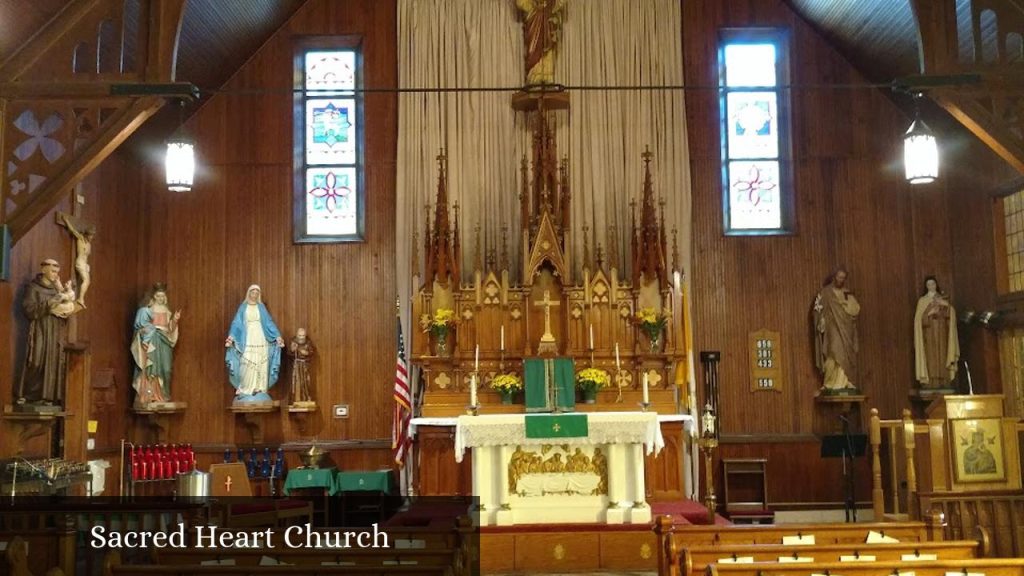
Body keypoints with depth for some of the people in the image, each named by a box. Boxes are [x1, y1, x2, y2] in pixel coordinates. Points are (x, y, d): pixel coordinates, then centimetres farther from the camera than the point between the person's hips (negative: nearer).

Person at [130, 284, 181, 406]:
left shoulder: (166, 311, 13)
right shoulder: (147, 310, -1)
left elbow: (170, 329, 11)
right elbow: (142, 327, -6)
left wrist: (175, 320, -5)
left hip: (164, 344, 5)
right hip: (152, 343, -5)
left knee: (163, 370, 1)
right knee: (151, 370, -10)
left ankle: (161, 398, 3)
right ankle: (149, 398, -11)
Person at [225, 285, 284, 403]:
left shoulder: (261, 307, 10)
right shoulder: (243, 307, 5)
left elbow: (269, 322, 7)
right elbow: (237, 323, -1)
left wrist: (278, 336, -2)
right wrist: (231, 337, -16)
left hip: (260, 340, 2)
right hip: (247, 340, -2)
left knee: (260, 364, -1)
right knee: (246, 365, -8)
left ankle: (259, 389, 4)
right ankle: (245, 389, -2)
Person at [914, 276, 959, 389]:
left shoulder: (943, 300, 15)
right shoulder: (922, 300, 8)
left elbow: (951, 314, 3)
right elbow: (919, 318, -1)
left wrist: (945, 305, -12)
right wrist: (930, 313, -16)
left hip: (941, 333, 3)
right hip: (929, 333, -2)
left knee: (942, 356, -4)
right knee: (930, 357, -11)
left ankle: (943, 383, -5)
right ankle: (930, 383, -15)